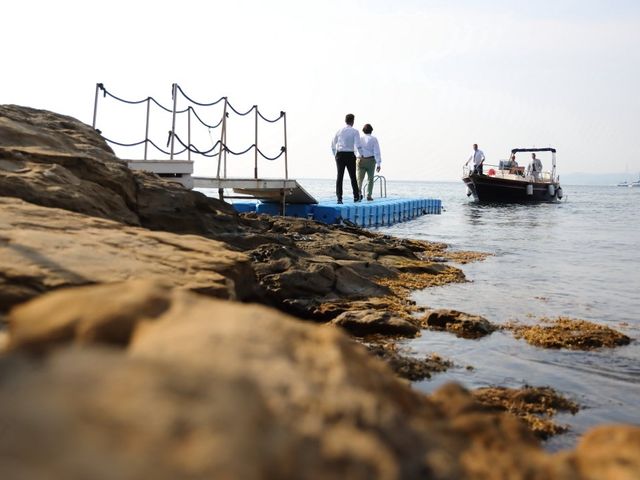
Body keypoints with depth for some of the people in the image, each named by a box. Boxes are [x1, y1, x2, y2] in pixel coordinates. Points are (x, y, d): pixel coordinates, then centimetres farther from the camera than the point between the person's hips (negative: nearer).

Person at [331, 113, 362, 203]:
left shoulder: (339, 131, 7)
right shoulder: (354, 131, -4)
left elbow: (333, 145, 10)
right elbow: (358, 145, -13)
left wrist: (335, 155, 21)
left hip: (340, 155, 2)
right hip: (350, 155, -2)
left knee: (340, 176, 3)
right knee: (353, 176, 12)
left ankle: (339, 197, -6)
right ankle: (356, 196, 24)